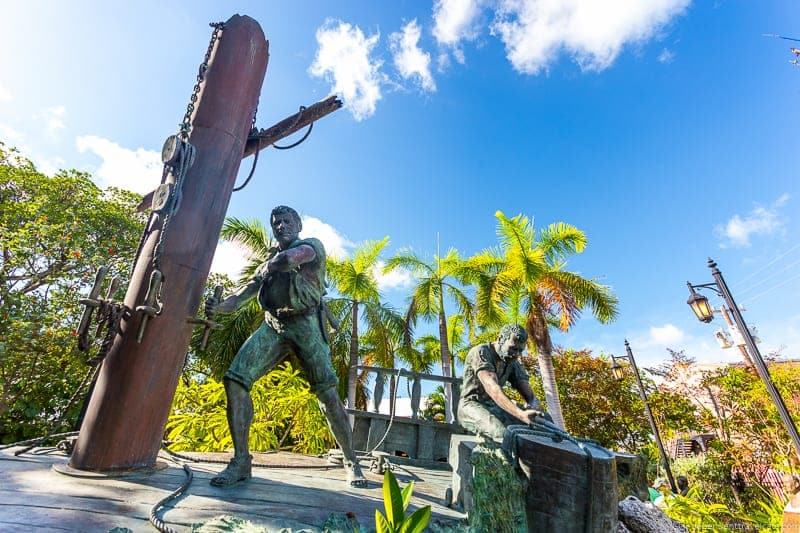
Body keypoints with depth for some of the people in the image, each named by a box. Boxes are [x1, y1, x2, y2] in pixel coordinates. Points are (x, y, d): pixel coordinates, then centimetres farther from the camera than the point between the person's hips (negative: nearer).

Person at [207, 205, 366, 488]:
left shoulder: (312, 245, 9)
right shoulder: (270, 260, 25)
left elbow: (287, 259, -14)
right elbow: (246, 292, 13)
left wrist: (267, 269, 7)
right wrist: (218, 306, -6)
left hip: (305, 324, -5)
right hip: (272, 326, 5)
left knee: (328, 394, -8)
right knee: (235, 378, -12)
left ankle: (351, 463, 6)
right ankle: (241, 459, 0)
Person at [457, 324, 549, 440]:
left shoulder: (513, 363, 7)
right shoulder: (480, 352, -16)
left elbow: (529, 395, -2)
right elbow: (492, 388, -31)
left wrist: (534, 408, -27)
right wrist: (521, 414, -43)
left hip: (497, 407, 7)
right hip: (473, 405, -7)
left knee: (546, 419, -10)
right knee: (505, 433, -37)